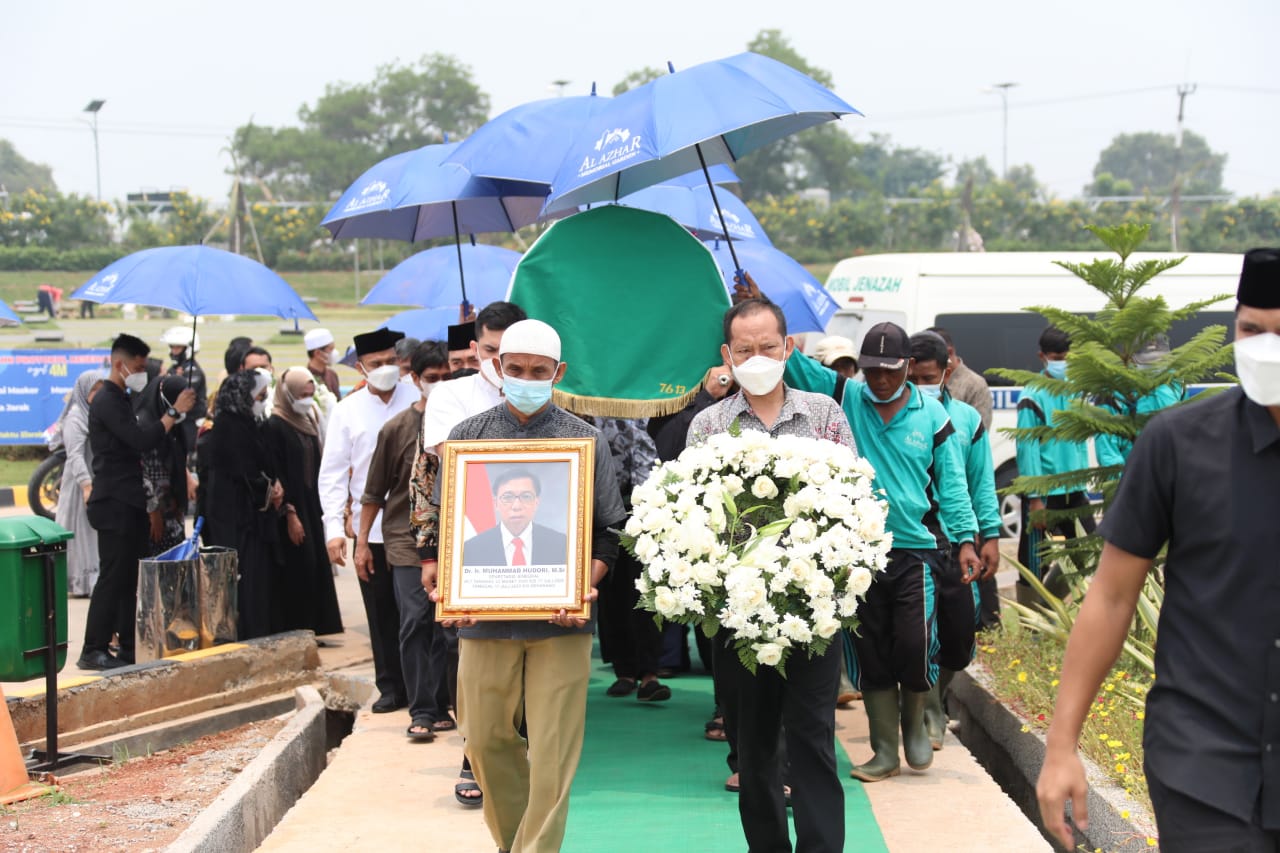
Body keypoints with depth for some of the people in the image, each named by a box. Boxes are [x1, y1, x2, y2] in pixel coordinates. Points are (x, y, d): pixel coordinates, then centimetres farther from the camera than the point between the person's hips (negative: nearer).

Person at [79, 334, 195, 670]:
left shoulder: (120, 400, 18)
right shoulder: (106, 400, -13)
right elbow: (140, 440, -23)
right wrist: (175, 411, -18)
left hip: (128, 503, 10)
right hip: (114, 503, -10)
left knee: (129, 578, 10)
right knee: (113, 577, -8)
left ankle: (129, 647, 14)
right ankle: (93, 651, -5)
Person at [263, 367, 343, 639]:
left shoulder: (308, 423, 14)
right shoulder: (274, 426, -10)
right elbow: (276, 475, -14)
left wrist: (319, 509, 11)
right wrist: (289, 514, -17)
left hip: (312, 507, 8)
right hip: (292, 510, -8)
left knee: (316, 570, 6)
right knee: (298, 573, -7)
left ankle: (312, 628, 12)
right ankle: (296, 631, -1)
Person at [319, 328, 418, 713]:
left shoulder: (419, 401, 1)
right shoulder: (347, 410, 5)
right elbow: (332, 472, 5)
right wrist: (334, 527, -4)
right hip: (370, 527, 1)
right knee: (381, 612, 7)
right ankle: (391, 687, 18)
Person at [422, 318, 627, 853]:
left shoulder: (586, 441, 5)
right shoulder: (466, 437, 7)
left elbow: (609, 532, 5)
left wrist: (586, 587, -11)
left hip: (561, 620, -1)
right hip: (483, 614, 2)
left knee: (553, 750, -2)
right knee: (486, 740, 9)